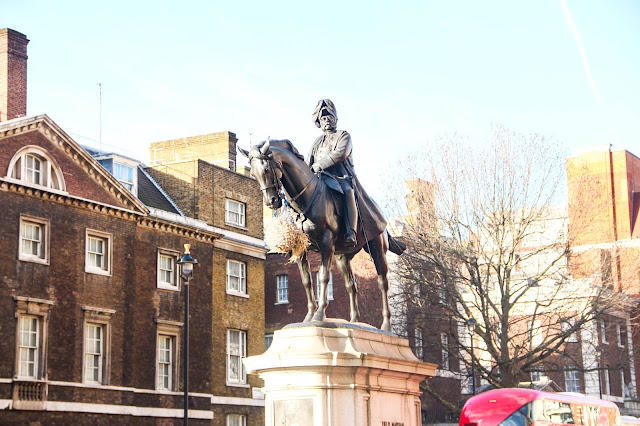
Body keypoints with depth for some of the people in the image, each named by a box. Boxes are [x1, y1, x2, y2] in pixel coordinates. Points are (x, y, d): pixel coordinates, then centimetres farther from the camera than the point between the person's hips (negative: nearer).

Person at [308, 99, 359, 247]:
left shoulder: (343, 136, 11)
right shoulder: (317, 142, 28)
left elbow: (340, 154, -9)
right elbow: (310, 165, 23)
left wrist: (319, 165, -14)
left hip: (342, 178, -6)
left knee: (348, 191, -38)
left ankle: (351, 233, -53)